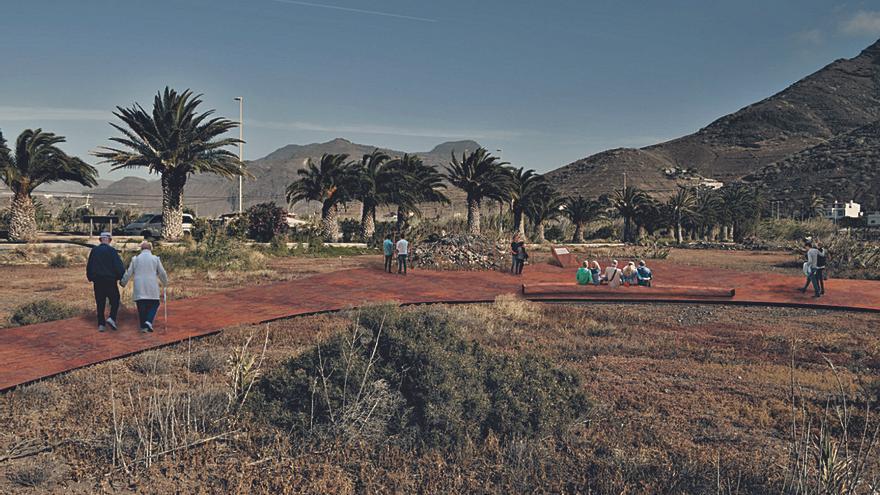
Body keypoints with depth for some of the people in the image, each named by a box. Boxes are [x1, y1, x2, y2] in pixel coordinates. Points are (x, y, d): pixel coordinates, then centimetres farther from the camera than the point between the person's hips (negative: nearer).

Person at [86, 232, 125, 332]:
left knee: (100, 303, 8)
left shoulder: (94, 250, 4)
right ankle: (112, 318, -13)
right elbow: (119, 266, -12)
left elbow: (89, 266, 12)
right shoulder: (112, 250, -9)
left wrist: (90, 278, 23)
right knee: (115, 301, 6)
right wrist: (120, 277, 2)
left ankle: (101, 324, 7)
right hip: (110, 280, -4)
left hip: (97, 281, 4)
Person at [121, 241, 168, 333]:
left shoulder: (135, 259, 6)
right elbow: (162, 273, 7)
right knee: (154, 304, 9)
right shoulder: (155, 259, 3)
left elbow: (128, 273, 7)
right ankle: (149, 321, -11)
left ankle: (143, 327, 7)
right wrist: (165, 283, 25)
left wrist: (123, 283, 23)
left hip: (139, 288, 2)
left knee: (141, 307, 6)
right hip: (152, 288, -1)